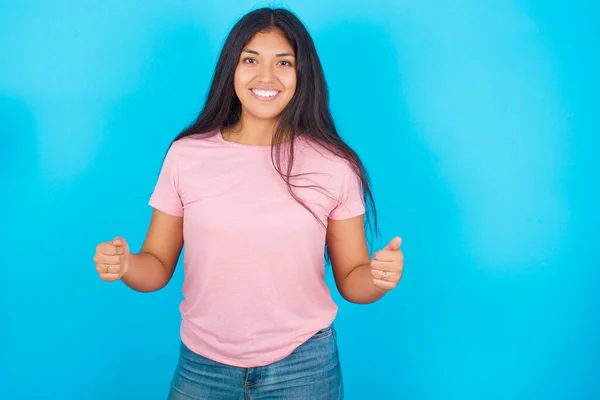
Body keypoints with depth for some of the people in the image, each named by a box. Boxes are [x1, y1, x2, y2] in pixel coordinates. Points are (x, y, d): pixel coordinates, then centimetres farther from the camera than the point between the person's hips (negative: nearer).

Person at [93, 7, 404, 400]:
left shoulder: (333, 166, -6)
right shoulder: (186, 155, -4)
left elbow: (351, 279, 0)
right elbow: (158, 266, 2)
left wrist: (379, 278, -21)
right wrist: (125, 265, -18)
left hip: (303, 366, 0)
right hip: (201, 365, 1)